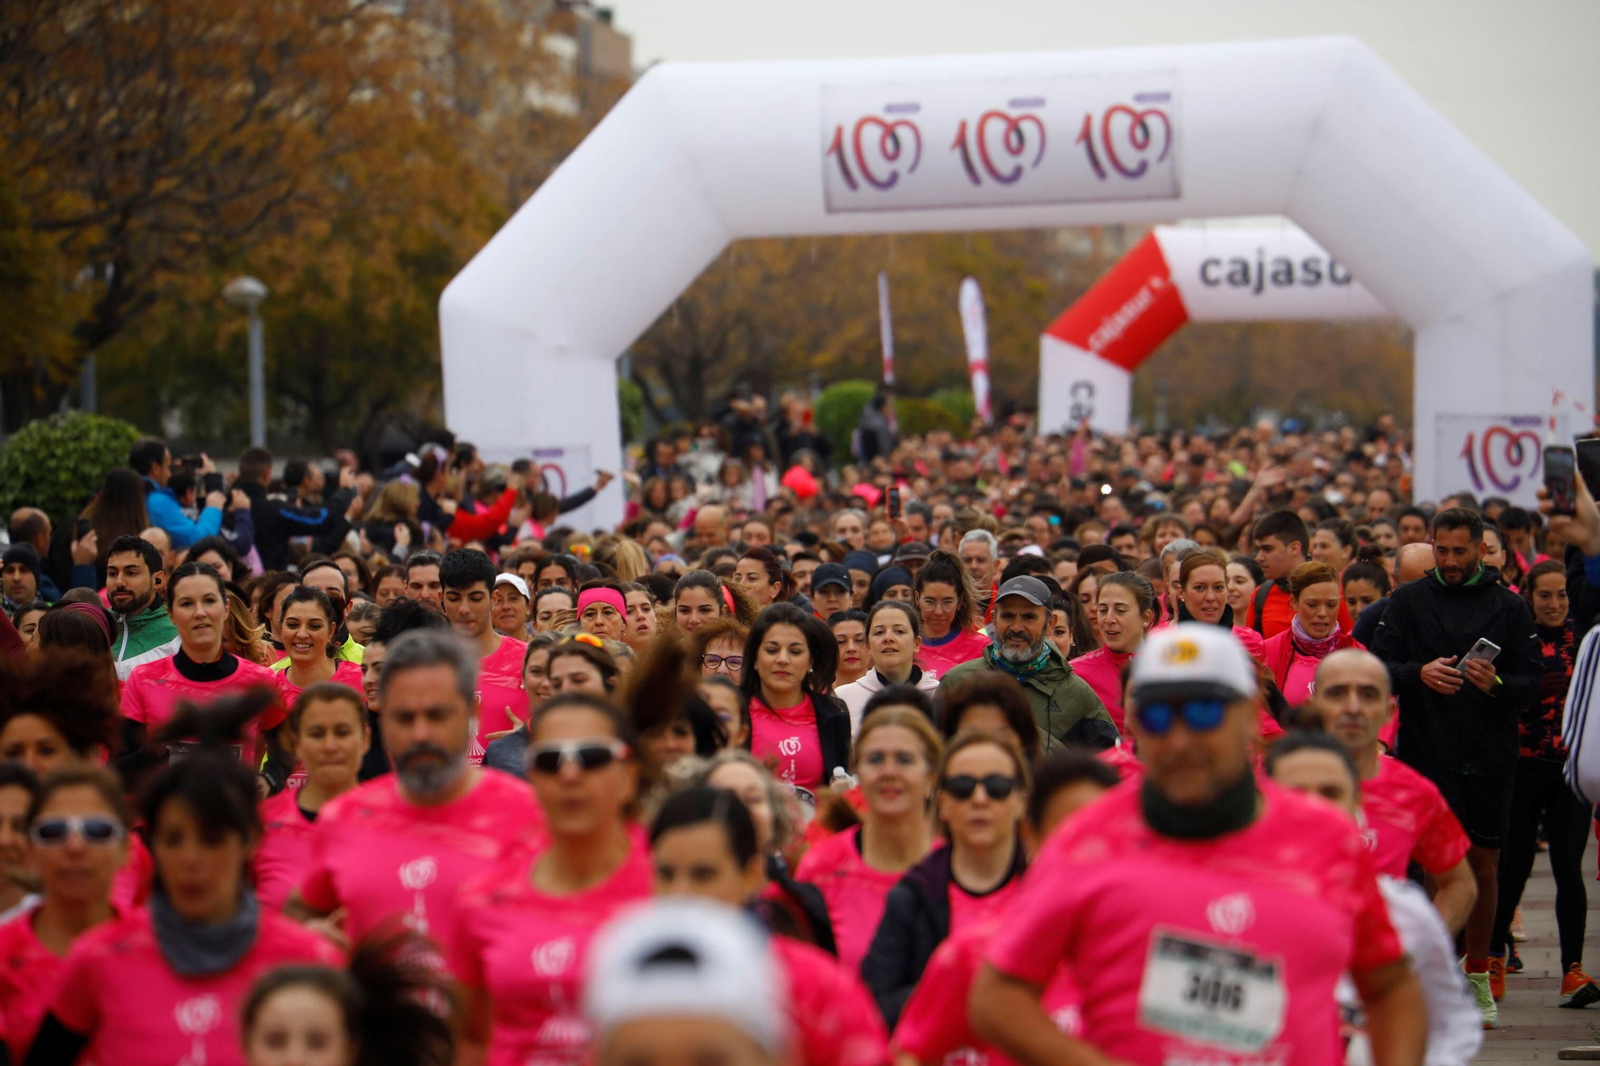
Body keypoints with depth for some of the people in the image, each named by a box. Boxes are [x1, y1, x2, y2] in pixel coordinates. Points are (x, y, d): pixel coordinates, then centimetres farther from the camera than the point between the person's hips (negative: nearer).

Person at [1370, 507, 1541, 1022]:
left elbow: (1532, 680, 3)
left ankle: (1477, 974, 22)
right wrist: (1419, 674, -18)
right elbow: (1379, 669, 1)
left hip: (1491, 757, 2)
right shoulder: (1408, 600, 5)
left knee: (1484, 867, 8)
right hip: (1428, 755, -2)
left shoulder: (1508, 606, 6)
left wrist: (1497, 684, -17)